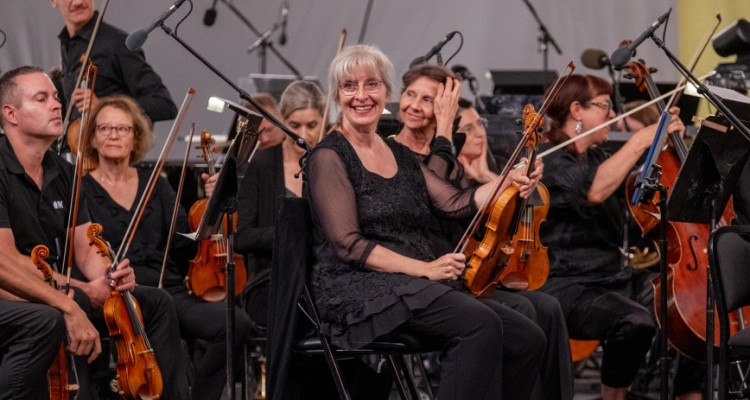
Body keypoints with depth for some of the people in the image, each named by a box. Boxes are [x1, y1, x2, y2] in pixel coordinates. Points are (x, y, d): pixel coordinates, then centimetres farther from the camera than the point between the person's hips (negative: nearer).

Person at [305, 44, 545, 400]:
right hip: (360, 291, -7)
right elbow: (348, 245, -12)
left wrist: (510, 182, -4)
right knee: (480, 324, -30)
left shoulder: (400, 156, 21)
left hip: (416, 290, 8)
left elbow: (455, 202, 12)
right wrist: (423, 268, -17)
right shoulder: (330, 157, -3)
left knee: (527, 340, -10)